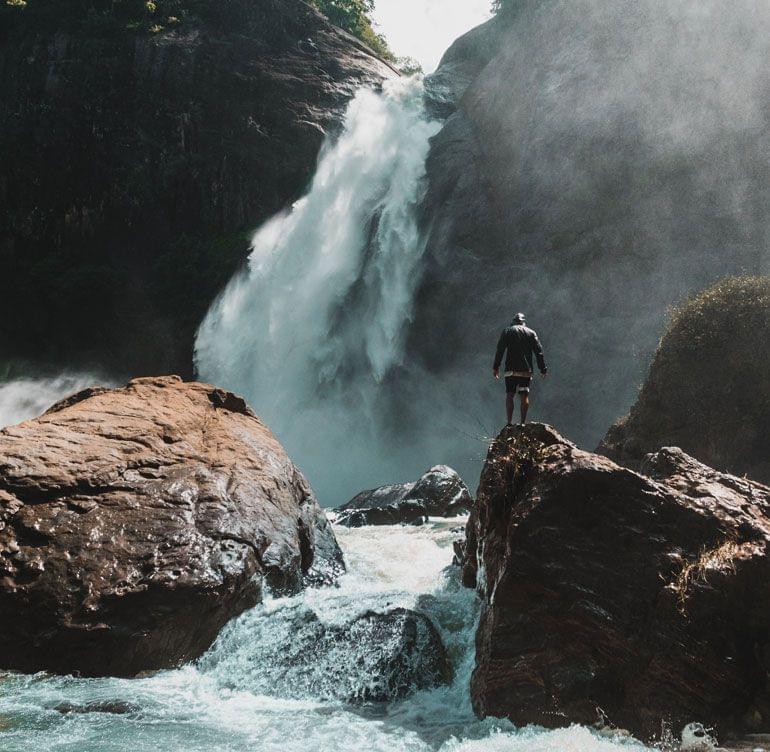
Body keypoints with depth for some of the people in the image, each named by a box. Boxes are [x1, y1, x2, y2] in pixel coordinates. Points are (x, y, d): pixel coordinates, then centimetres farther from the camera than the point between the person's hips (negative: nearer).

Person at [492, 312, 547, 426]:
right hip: (527, 370, 2)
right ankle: (523, 422, -1)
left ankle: (509, 423, -10)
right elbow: (539, 352, 6)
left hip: (511, 370, -2)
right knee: (524, 396, 5)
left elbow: (500, 350, -1)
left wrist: (496, 367, 2)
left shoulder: (507, 332, 6)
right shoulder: (531, 333, 11)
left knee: (509, 395, 0)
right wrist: (543, 369, 8)